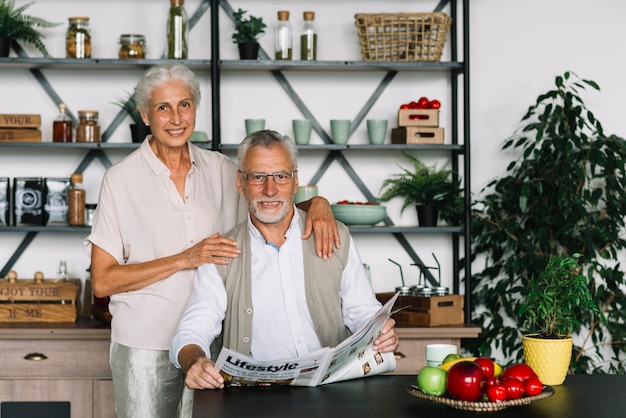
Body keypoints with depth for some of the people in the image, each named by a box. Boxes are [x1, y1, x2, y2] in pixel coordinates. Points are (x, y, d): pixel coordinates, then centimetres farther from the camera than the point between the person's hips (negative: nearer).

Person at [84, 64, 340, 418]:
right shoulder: (122, 179, -6)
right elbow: (102, 281, -9)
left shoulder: (220, 170, 5)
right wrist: (184, 259, -17)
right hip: (147, 345, -3)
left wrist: (317, 204, -11)